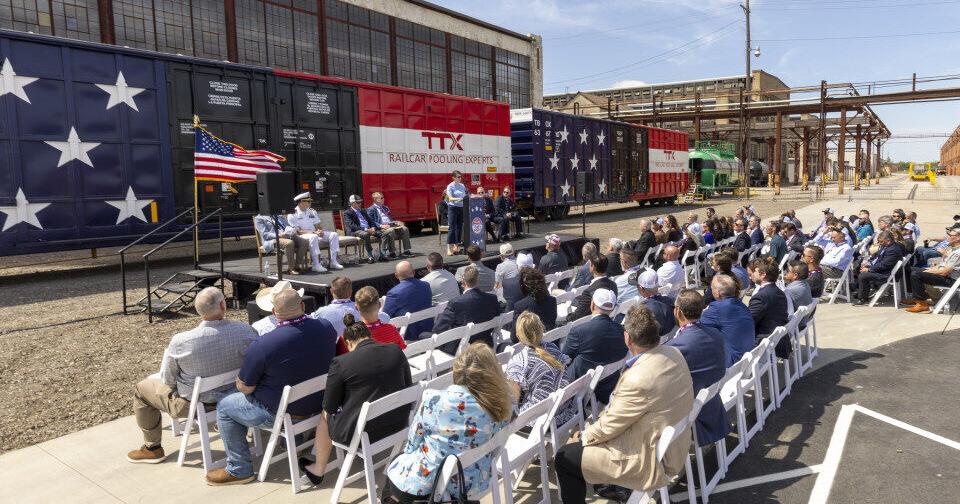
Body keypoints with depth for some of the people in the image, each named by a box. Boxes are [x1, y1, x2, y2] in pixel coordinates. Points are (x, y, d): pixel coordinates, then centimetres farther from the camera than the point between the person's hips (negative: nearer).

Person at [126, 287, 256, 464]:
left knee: (141, 389, 20)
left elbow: (168, 380, -11)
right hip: (234, 395, 4)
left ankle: (152, 448, 31)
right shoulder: (246, 331, -23)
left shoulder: (180, 342, -27)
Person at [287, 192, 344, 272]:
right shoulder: (292, 214, -5)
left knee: (334, 235, -10)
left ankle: (333, 262, -14)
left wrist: (320, 231, -10)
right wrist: (313, 232, -22)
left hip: (315, 233, 7)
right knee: (313, 237, -40)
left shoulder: (312, 212, 17)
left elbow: (318, 225, 16)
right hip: (301, 236, -7)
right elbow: (297, 231, -14)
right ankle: (316, 265, -40)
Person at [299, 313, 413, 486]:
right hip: (399, 422, 5)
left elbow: (330, 407, -7)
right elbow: (408, 387, 6)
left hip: (362, 432, -5)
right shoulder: (397, 351, -4)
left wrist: (329, 410, 15)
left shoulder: (340, 363, -16)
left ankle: (318, 471, 45)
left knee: (325, 416, 27)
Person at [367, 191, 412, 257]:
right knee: (391, 231, -38)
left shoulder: (385, 208, 26)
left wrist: (397, 222, 7)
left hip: (391, 225, 7)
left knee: (405, 229, -14)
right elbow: (371, 222, -8)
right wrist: (381, 226, -23)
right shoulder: (371, 209, 3)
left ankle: (406, 250, -14)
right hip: (381, 228, -7)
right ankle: (392, 253, -31)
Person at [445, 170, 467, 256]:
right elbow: (450, 198, -15)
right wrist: (459, 199, -29)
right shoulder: (450, 186, -5)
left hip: (461, 208, 6)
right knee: (452, 228, -8)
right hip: (453, 208, -6)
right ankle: (449, 248, -9)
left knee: (460, 228, 8)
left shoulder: (462, 186, 12)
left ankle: (456, 246, 17)